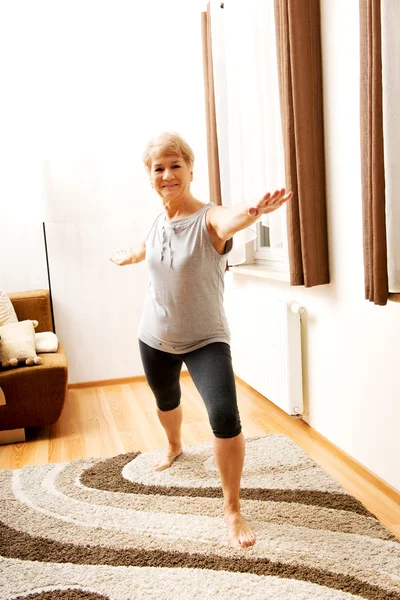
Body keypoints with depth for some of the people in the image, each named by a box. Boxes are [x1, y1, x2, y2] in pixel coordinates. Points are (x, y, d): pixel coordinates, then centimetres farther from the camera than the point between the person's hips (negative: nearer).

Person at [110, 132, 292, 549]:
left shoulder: (209, 218, -20)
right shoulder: (159, 222, -3)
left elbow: (231, 219, -46)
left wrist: (252, 213, -71)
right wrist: (124, 257, 45)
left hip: (206, 340, -5)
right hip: (155, 338, 6)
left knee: (225, 417, -22)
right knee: (166, 402, 26)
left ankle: (233, 511, -1)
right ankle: (174, 446, 61)